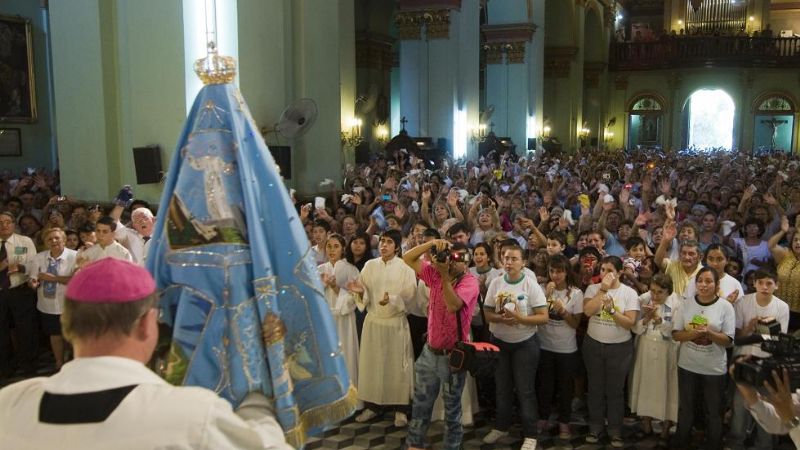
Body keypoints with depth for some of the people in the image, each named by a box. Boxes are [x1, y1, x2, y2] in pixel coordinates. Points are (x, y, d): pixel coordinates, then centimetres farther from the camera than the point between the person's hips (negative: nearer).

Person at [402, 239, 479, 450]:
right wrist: (431, 243, -18)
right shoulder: (435, 273, 0)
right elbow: (408, 258, -4)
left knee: (452, 408, 12)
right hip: (429, 351, 5)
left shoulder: (470, 282, -16)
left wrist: (445, 275, -32)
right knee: (421, 404, 18)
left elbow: (453, 305, -31)